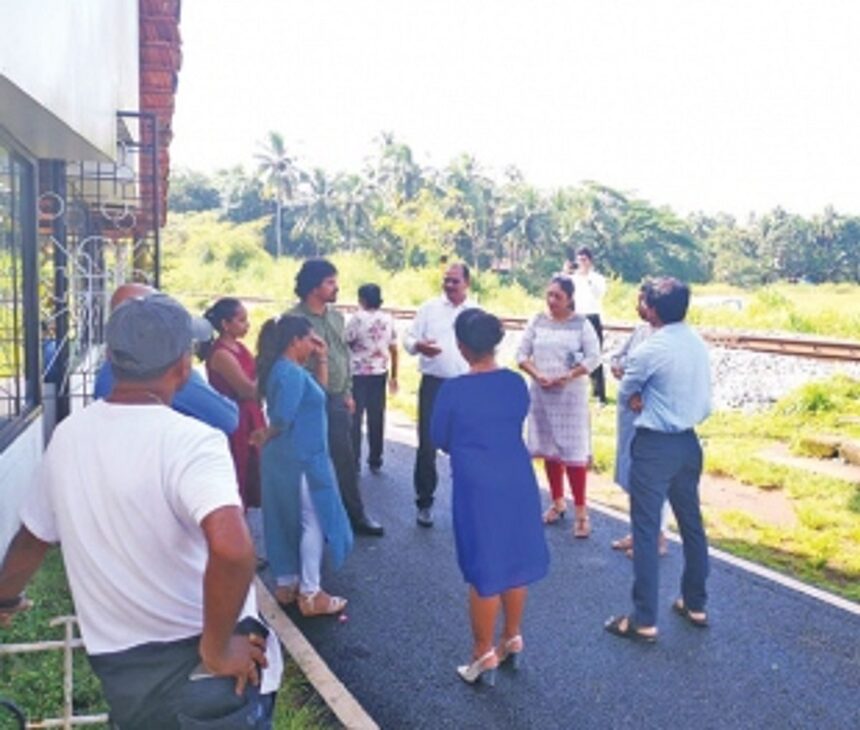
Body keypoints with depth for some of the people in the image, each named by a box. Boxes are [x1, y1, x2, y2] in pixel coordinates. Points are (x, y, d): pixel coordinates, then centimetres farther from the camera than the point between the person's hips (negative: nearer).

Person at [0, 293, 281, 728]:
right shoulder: (191, 441, -22)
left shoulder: (68, 435, -2)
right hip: (203, 672, -5)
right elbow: (232, 548, -39)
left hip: (120, 672, 6)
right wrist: (217, 649, -23)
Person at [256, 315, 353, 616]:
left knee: (285, 520, 16)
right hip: (301, 458, -10)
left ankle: (286, 584, 27)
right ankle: (310, 595, 5)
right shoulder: (291, 372, -21)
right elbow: (282, 417, -26)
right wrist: (267, 435, -5)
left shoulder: (286, 369, 10)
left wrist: (322, 359, 10)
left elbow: (318, 390, 21)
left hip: (286, 458, 10)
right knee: (314, 522, -1)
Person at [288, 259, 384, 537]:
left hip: (337, 400, 6)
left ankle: (356, 515, 25)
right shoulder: (294, 319, -13)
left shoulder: (336, 316, 8)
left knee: (346, 459, 13)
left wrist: (348, 393, 13)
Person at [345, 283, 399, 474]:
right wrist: (394, 375, 13)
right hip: (379, 374, 4)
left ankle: (354, 463, 6)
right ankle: (375, 461, 18)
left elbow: (346, 344, -9)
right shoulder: (388, 319, 2)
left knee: (355, 419, 5)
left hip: (358, 374, -4)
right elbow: (394, 350, 5)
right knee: (376, 419, 11)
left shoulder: (357, 319, -11)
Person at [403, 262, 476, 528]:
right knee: (427, 445, -1)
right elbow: (409, 339, 0)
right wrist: (418, 345, -23)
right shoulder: (429, 308, 2)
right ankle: (424, 503, 12)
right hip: (434, 384, -1)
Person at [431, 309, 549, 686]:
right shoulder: (516, 383, -2)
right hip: (517, 479, 5)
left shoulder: (453, 389, -14)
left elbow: (439, 438, -2)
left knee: (484, 568, 5)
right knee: (515, 559, 17)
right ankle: (512, 640, 32)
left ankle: (484, 655, 17)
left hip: (476, 484, -4)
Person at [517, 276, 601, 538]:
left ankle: (581, 511, 3)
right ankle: (557, 502, 27)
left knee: (574, 452, -5)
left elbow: (593, 357, -9)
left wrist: (568, 377, -19)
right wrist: (537, 375, -13)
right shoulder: (537, 321, 4)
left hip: (571, 394, -3)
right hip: (541, 393, 4)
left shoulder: (581, 323, -5)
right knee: (549, 449, 11)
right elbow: (522, 353, 3)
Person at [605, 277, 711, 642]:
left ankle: (644, 620, 5)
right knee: (691, 523, 17)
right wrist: (652, 399, 5)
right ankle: (695, 604, 31)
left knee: (646, 531, -1)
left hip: (655, 446, -8)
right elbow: (702, 397, 13)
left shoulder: (649, 350, -19)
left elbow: (625, 395, -4)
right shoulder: (699, 344, 4)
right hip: (688, 442, 8)